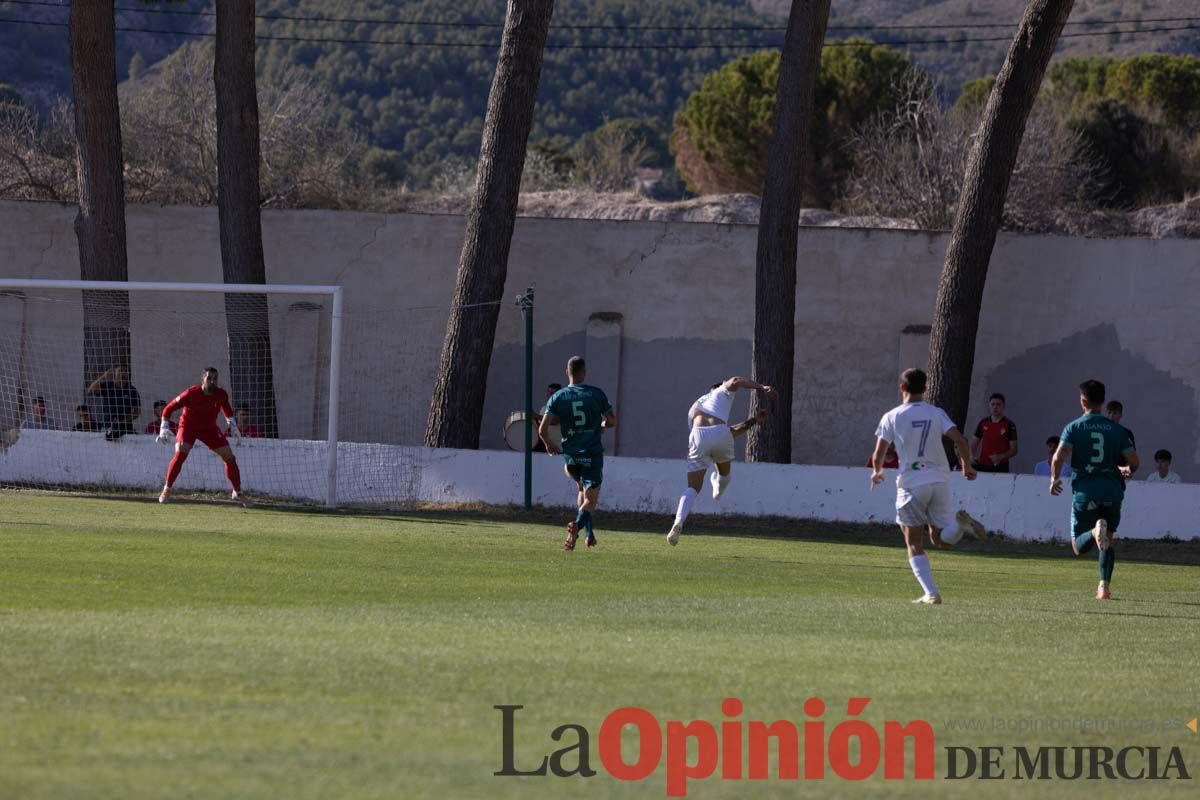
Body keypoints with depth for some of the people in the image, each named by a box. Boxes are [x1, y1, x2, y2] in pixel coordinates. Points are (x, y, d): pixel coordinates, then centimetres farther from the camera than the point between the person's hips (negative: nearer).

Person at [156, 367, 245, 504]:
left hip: (210, 428, 4)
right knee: (180, 453, -27)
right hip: (188, 426, -3)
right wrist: (164, 429, -24)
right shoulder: (191, 393, -27)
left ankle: (237, 494, 12)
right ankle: (166, 490, -13)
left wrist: (232, 425, 1)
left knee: (229, 457, -4)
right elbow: (169, 409, -18)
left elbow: (227, 410, 10)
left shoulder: (221, 395, -16)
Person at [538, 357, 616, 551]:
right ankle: (577, 525, -30)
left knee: (582, 490, 26)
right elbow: (612, 421, 1)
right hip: (592, 454, -3)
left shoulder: (557, 398, -1)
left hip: (570, 455, 3)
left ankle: (589, 533, 15)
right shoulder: (596, 394, -4)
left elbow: (543, 429, -5)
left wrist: (549, 444, 15)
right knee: (590, 498, 0)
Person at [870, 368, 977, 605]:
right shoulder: (937, 414, 5)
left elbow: (878, 456, -4)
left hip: (911, 484, -3)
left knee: (914, 543, 7)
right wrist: (967, 467, 11)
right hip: (940, 480, 3)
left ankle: (931, 593, -6)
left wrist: (877, 472, 18)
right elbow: (960, 441, -6)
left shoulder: (892, 417, -2)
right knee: (938, 538, 12)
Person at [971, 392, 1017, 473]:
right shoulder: (983, 423, 9)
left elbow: (1013, 450, -2)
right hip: (982, 466, 3)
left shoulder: (1009, 425, -1)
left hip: (1000, 467, -3)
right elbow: (975, 443, 17)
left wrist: (1001, 457, -19)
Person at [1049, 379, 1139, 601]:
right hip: (1111, 489, 2)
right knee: (1107, 541, 17)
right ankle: (1104, 586, 1)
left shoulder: (1074, 427, -1)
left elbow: (1059, 457, -13)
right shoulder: (1117, 429, 5)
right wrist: (1125, 470, 26)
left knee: (1079, 547, 5)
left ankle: (1096, 531, -29)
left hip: (1084, 490, -2)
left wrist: (1054, 479, 6)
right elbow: (1134, 462, 3)